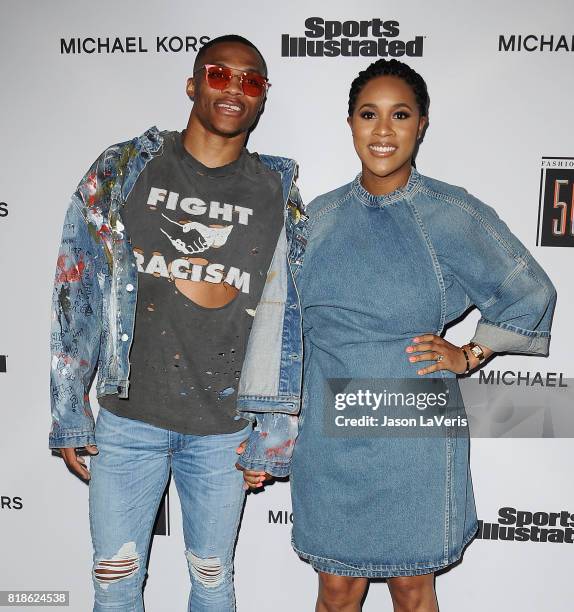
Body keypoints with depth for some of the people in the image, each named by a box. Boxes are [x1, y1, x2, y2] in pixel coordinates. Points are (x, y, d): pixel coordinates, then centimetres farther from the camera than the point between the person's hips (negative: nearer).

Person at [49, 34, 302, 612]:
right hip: (128, 418, 0)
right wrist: (69, 416, 0)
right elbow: (76, 292, 0)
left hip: (224, 429, 1)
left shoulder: (278, 193, 0)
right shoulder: (122, 170, -2)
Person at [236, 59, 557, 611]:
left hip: (414, 438, -1)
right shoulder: (321, 217, 2)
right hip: (328, 438, 2)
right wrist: (261, 440, 4)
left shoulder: (453, 214, -4)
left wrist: (468, 355, -1)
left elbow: (531, 294, 8)